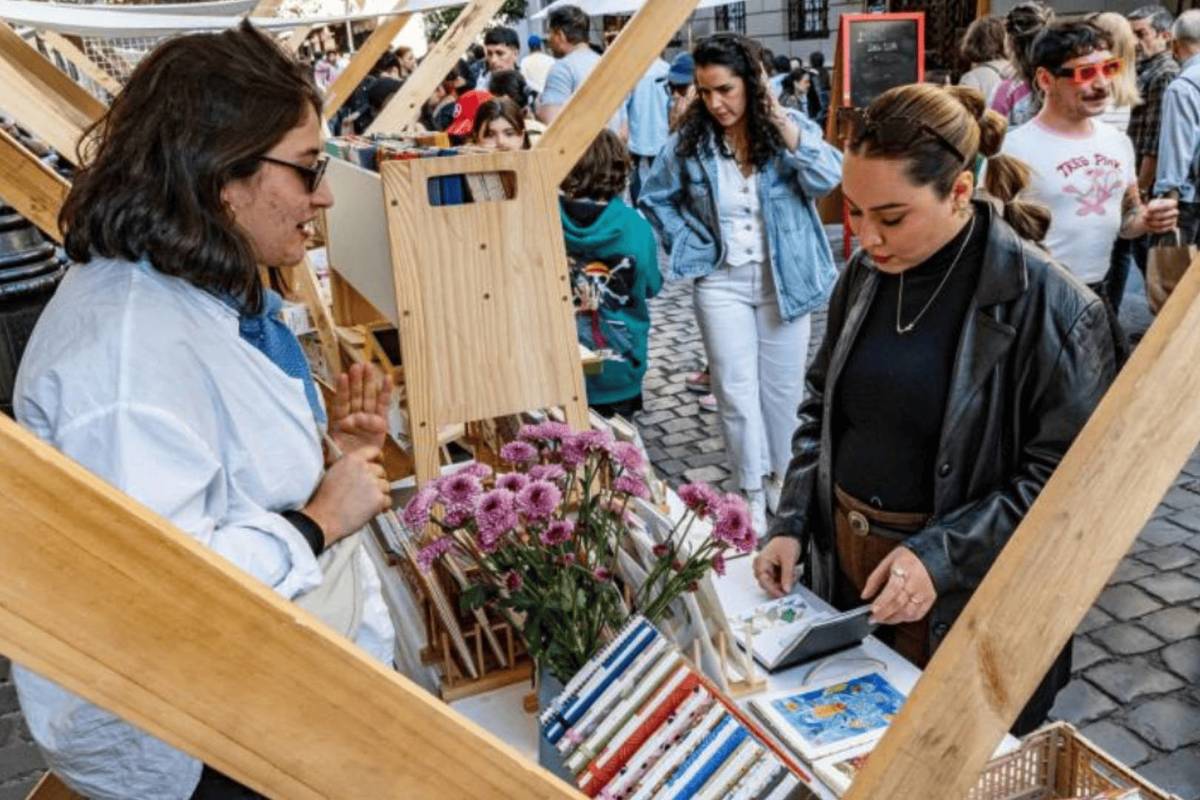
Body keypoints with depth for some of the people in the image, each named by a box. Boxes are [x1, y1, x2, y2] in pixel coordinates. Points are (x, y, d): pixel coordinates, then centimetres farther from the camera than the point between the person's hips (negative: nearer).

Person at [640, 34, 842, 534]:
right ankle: (752, 493, 14)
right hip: (722, 282, 0)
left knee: (782, 386, 12)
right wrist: (691, 244, -3)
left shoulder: (793, 128, -7)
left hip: (782, 279, 0)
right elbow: (656, 199, 7)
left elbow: (827, 179, -22)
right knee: (736, 389, 1)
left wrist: (781, 123, -24)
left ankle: (781, 476, 33)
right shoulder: (689, 140, -4)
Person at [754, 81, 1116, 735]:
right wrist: (791, 525, 0)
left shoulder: (1047, 304, -17)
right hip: (843, 562, 5)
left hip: (967, 601, -5)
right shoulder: (866, 273, 0)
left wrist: (941, 555, -24)